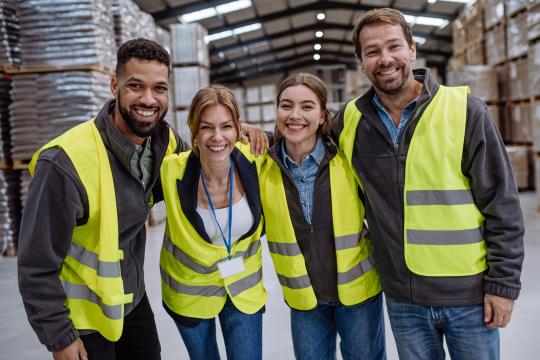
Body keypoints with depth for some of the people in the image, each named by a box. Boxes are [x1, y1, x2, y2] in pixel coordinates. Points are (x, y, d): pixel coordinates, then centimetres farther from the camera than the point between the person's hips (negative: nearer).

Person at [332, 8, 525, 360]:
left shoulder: (465, 110, -10)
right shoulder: (351, 119, -2)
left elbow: (503, 205, -8)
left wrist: (503, 283, -8)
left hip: (468, 292, -2)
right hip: (402, 297, 3)